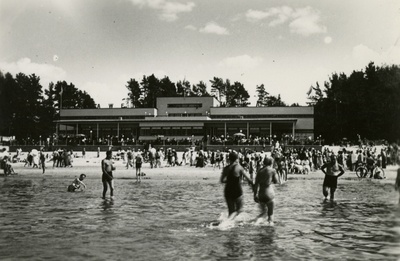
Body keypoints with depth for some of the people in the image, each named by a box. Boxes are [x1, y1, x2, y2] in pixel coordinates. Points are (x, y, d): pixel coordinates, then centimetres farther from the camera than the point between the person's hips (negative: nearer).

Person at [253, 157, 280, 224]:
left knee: (263, 211, 20)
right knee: (270, 213, 9)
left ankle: (258, 219, -6)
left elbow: (256, 184, 3)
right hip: (269, 194, -4)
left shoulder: (260, 171, 5)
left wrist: (255, 195, 7)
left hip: (261, 194, 4)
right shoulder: (272, 170, -5)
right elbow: (276, 181, 4)